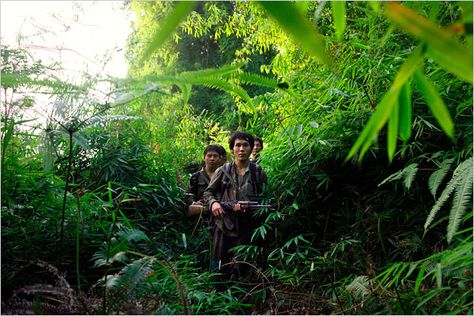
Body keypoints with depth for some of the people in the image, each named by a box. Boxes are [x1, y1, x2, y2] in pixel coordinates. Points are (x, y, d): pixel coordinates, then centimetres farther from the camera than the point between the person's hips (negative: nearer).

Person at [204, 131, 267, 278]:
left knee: (239, 269, 8)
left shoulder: (258, 172, 2)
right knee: (218, 268, 7)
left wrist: (246, 206, -16)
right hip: (223, 224, 1)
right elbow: (208, 192, 10)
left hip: (246, 227, 0)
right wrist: (213, 203, -12)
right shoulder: (223, 171, 3)